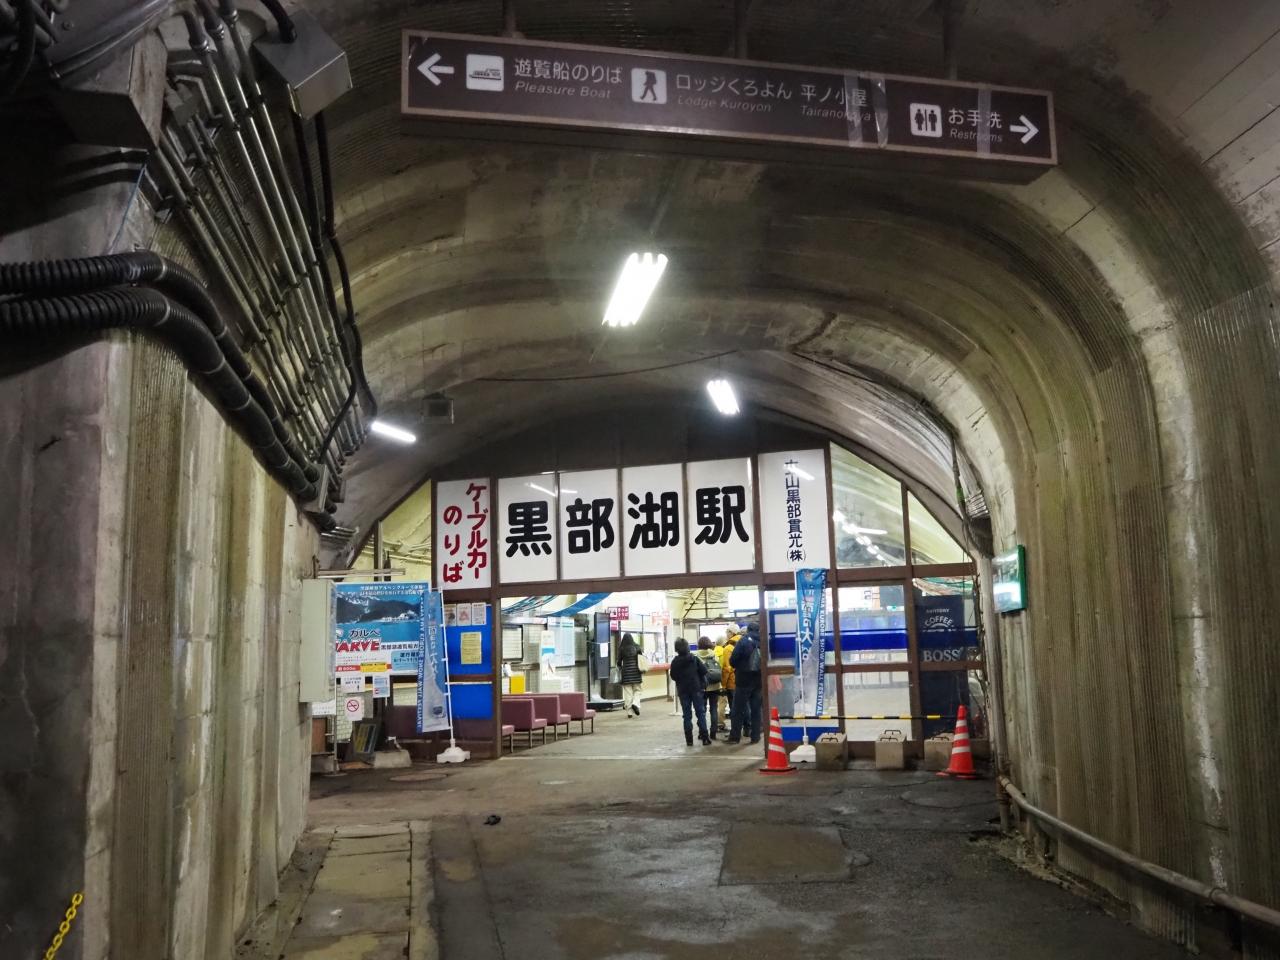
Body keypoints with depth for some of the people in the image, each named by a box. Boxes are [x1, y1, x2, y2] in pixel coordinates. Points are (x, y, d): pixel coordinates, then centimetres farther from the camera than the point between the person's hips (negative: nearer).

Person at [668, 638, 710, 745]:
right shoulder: (694, 658, -7)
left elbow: (673, 677, 0)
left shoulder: (675, 662, -5)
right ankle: (704, 738, 1)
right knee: (701, 712, 5)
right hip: (696, 689, -1)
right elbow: (704, 671, -8)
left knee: (687, 715, 6)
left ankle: (689, 739, 3)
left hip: (683, 691, 1)